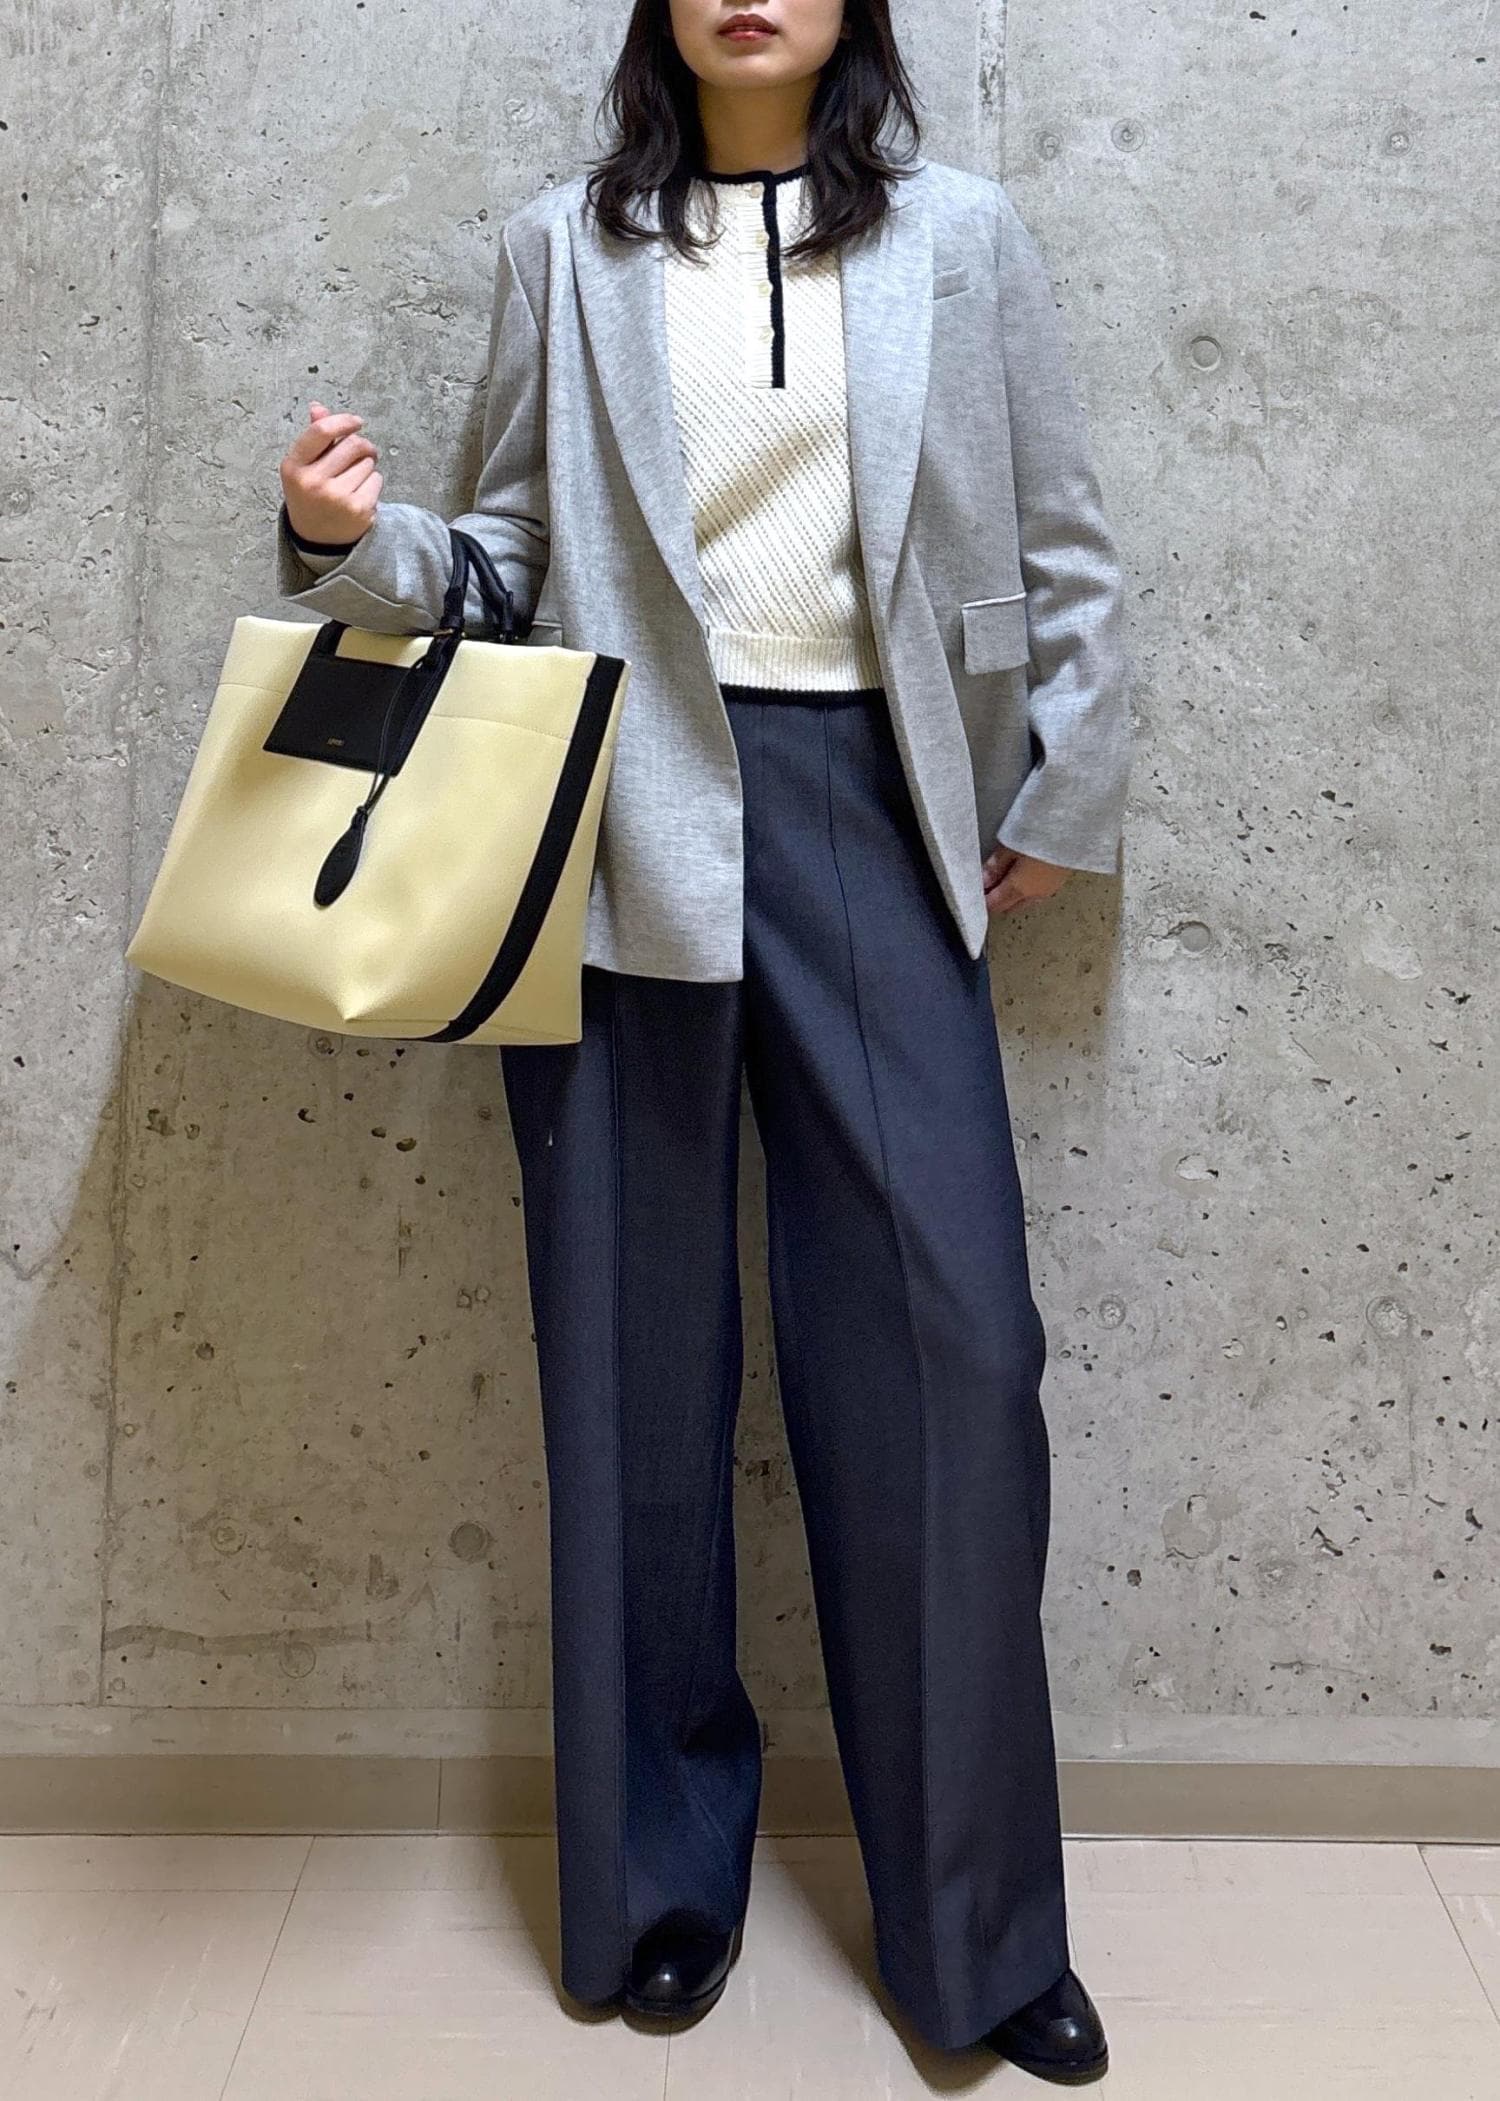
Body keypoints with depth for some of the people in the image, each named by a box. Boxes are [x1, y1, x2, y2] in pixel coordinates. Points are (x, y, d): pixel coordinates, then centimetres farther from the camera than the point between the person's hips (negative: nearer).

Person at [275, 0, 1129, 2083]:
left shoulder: (963, 236, 11)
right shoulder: (563, 248, 13)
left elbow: (1065, 554, 12)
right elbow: (517, 552, 12)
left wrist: (1065, 801, 7)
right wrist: (361, 539, -6)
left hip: (865, 805, 0)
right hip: (626, 817, 1)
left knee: (949, 1340, -5)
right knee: (636, 1351, 4)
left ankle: (977, 1922, 11)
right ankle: (664, 1869, 22)